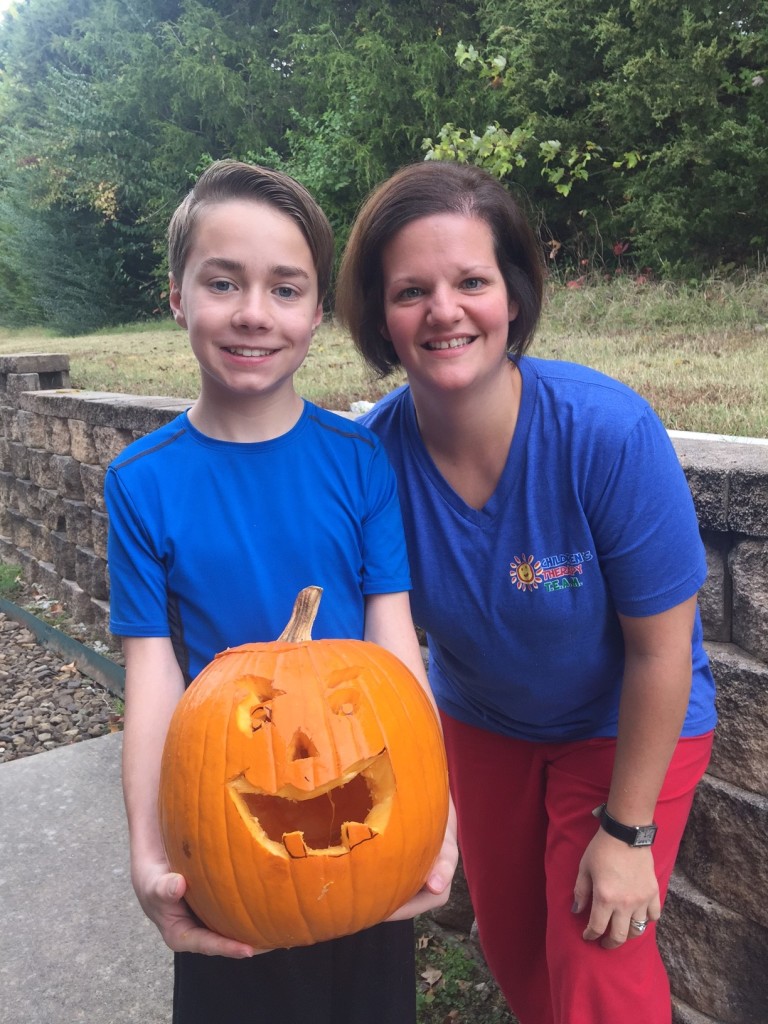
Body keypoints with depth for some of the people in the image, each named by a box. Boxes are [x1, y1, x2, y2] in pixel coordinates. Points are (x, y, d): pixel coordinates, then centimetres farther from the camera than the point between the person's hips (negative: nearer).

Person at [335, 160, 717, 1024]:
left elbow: (660, 650, -23)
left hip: (625, 729, -3)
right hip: (480, 723, 4)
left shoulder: (608, 432, -33)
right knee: (509, 946, 22)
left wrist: (627, 829, -14)